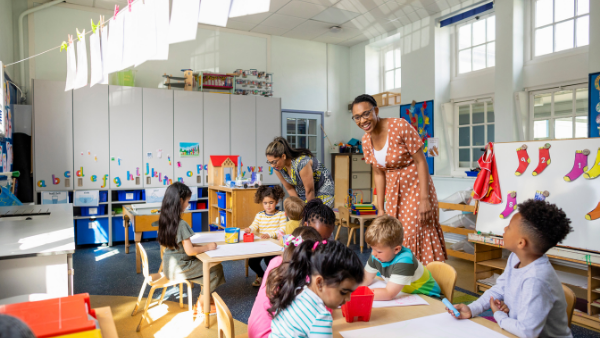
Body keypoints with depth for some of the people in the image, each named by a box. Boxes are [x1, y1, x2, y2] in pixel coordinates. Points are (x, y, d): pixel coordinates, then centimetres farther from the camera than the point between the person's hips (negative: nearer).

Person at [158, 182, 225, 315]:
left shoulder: (165, 219, 3)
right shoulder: (181, 224, -24)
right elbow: (190, 251, -24)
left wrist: (195, 245, 8)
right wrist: (207, 247, -10)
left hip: (169, 265, 9)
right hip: (178, 268, -9)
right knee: (216, 268, 0)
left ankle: (205, 299, 21)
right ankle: (200, 306, 12)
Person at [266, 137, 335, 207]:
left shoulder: (301, 162, -36)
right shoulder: (277, 167, -16)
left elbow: (310, 191, -25)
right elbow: (290, 189, -4)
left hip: (322, 188, -6)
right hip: (301, 192, 6)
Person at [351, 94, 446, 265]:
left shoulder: (400, 126, -19)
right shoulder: (366, 141, -1)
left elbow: (421, 161, -17)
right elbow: (378, 174, 6)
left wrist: (424, 199, -21)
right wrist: (380, 209, 5)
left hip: (416, 188, -5)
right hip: (394, 192, 6)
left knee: (416, 238, -6)